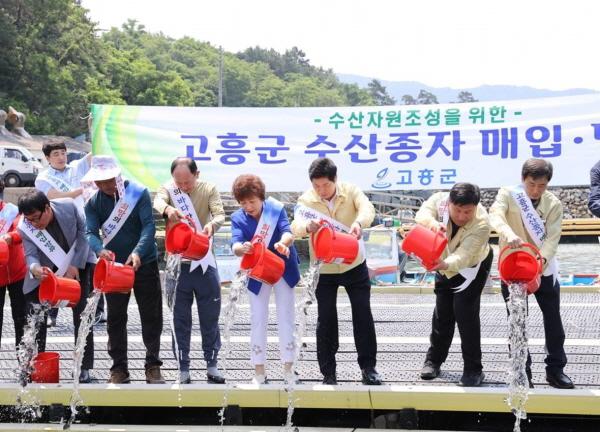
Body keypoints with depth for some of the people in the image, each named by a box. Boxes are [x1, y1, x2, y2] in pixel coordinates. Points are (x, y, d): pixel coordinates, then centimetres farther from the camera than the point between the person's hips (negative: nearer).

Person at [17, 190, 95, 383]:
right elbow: (31, 255, -26)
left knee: (82, 316, -3)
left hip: (78, 264, -1)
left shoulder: (68, 207, -25)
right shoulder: (25, 228, -23)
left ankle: (84, 368, 4)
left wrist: (75, 265, -19)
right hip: (48, 272, 1)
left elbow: (83, 231, -14)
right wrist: (35, 269, -52)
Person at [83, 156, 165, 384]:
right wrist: (100, 249, -37)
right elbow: (91, 232, -13)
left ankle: (153, 365, 12)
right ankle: (119, 367, 16)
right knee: (115, 318, 7)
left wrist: (138, 252, -36)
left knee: (151, 317, 2)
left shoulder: (138, 193, -11)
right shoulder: (93, 203, -2)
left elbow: (149, 225, -19)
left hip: (144, 264, -2)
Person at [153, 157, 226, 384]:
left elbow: (219, 214, -14)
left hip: (204, 260, 0)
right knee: (180, 318, 5)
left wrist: (212, 224, -38)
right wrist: (168, 209, -46)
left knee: (210, 316, 7)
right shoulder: (168, 189, -1)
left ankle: (212, 365, 20)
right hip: (177, 261, 0)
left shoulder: (209, 189, -1)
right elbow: (158, 201, -22)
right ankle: (183, 369, 12)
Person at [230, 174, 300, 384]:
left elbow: (287, 232, -29)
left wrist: (283, 243, -54)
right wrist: (241, 248, -52)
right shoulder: (237, 218, -12)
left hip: (282, 269, -1)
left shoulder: (276, 209, -15)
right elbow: (235, 244, -27)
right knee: (258, 319, 4)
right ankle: (259, 370, 12)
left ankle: (288, 368, 14)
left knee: (286, 317, 5)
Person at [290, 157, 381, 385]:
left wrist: (359, 222, -51)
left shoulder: (351, 191, -10)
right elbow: (296, 226, -25)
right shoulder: (306, 199, -10)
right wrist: (307, 226, -50)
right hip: (324, 269, 0)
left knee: (363, 315, 3)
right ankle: (328, 372, 13)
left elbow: (367, 208, -28)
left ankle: (368, 367, 14)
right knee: (326, 320, 3)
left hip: (354, 265, 0)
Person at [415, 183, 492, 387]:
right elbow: (422, 214, -45)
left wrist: (445, 264, -66)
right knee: (442, 314, 11)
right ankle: (434, 360, 29)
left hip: (472, 266, -4)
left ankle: (473, 370, -3)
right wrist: (432, 222, -68)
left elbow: (463, 256, -45)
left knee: (465, 314, -13)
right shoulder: (439, 200, -29)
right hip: (445, 264, 4)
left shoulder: (481, 224, -39)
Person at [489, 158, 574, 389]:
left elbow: (553, 237, -14)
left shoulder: (553, 204, -5)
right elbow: (495, 215, -30)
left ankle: (556, 369, 16)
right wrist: (509, 234, -51)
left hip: (543, 268, 2)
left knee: (553, 318, 5)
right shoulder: (508, 194, -10)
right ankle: (522, 370, 12)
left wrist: (542, 259, -35)